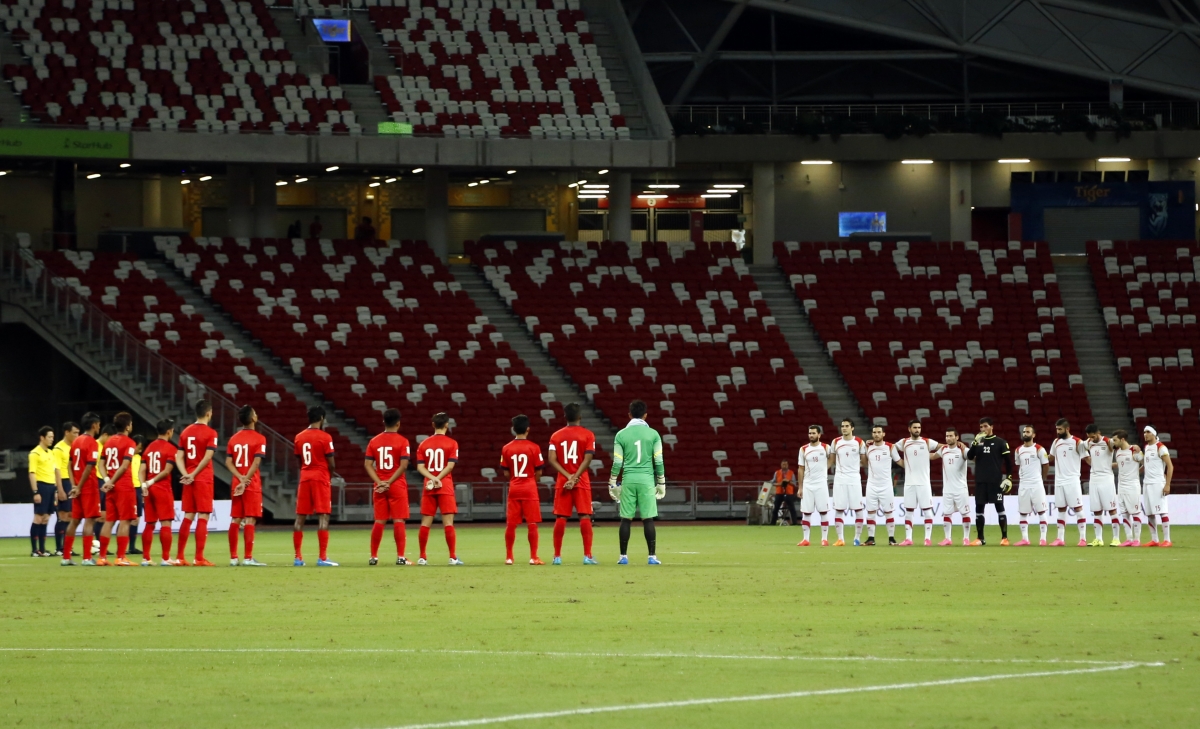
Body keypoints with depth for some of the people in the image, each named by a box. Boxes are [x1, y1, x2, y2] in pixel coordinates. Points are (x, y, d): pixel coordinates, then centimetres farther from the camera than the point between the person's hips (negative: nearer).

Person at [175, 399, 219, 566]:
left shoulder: (185, 432, 10)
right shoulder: (210, 433, -8)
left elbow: (179, 457, 4)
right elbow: (207, 457, -18)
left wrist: (186, 474, -6)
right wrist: (194, 475, -14)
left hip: (188, 479, 6)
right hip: (203, 479, -6)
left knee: (188, 517, 11)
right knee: (203, 517, -3)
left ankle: (179, 557, 11)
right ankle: (199, 558, -7)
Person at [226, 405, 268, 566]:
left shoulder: (233, 438, 10)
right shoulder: (259, 438, -7)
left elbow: (228, 462, 1)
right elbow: (256, 463, -16)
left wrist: (240, 478, -8)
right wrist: (245, 481, -16)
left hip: (236, 484, 5)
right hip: (253, 485, -5)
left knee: (235, 520, 7)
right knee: (250, 520, -5)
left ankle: (233, 557, 8)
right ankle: (248, 558, -8)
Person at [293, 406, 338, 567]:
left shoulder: (299, 437, 8)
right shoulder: (325, 437, -8)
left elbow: (299, 460, 10)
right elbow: (331, 464, -8)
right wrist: (331, 475, 11)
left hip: (304, 478, 5)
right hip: (321, 478, -5)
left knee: (300, 517, 8)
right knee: (323, 517, -6)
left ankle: (298, 557, 8)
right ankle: (322, 558, -11)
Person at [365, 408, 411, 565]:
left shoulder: (374, 441, 5)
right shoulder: (402, 441, -6)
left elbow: (368, 464, -1)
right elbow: (403, 465, -15)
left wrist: (380, 482, -7)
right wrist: (389, 482, -13)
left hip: (379, 487, 4)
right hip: (397, 487, -4)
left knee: (379, 521, 9)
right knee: (398, 521, -1)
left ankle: (373, 556, 10)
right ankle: (400, 557, -5)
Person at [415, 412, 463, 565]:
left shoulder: (424, 444, 7)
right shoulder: (451, 443, -2)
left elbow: (420, 467, -3)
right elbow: (450, 465, -12)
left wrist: (432, 478, -13)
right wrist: (438, 479, -14)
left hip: (428, 486, 3)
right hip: (445, 486, -3)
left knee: (425, 523, 5)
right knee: (448, 522, -4)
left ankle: (422, 557, 7)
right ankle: (453, 557, -7)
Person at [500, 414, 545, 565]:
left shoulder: (506, 448, -1)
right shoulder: (534, 447, -7)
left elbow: (506, 472, 2)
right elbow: (539, 472, -4)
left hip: (513, 489, 2)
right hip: (530, 489, -2)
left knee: (511, 524, 7)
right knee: (532, 523, 0)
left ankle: (509, 557, 10)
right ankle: (533, 557, -2)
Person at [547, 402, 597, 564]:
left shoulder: (556, 436, 6)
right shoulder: (588, 435, -1)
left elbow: (552, 460, -5)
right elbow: (587, 459, -11)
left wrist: (568, 476, -9)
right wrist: (575, 478, -13)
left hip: (562, 482, 2)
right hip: (582, 482, -2)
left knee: (560, 519, 4)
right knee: (585, 517, -2)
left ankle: (557, 556, 3)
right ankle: (587, 556, -8)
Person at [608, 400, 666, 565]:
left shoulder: (621, 435, 1)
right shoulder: (653, 434, 1)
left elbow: (617, 463, 1)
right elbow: (658, 461, 1)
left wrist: (612, 483, 11)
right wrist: (661, 483, 11)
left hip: (628, 480, 0)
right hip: (647, 479, 0)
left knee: (626, 519, 6)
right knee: (648, 519, 1)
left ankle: (623, 556, 7)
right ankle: (652, 556, -3)